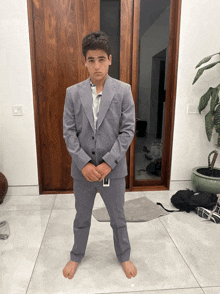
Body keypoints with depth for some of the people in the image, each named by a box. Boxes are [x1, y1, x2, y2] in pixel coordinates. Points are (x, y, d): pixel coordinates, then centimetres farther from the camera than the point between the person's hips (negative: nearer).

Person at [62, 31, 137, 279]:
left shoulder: (123, 90, -6)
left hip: (114, 168, -1)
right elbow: (69, 132, -3)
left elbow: (128, 130, -8)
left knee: (118, 219, 18)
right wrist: (84, 164, -13)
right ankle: (76, 256, 46)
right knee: (82, 219, 21)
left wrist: (108, 162, -15)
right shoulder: (73, 93, -3)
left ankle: (124, 256, 44)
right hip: (82, 169, 1)